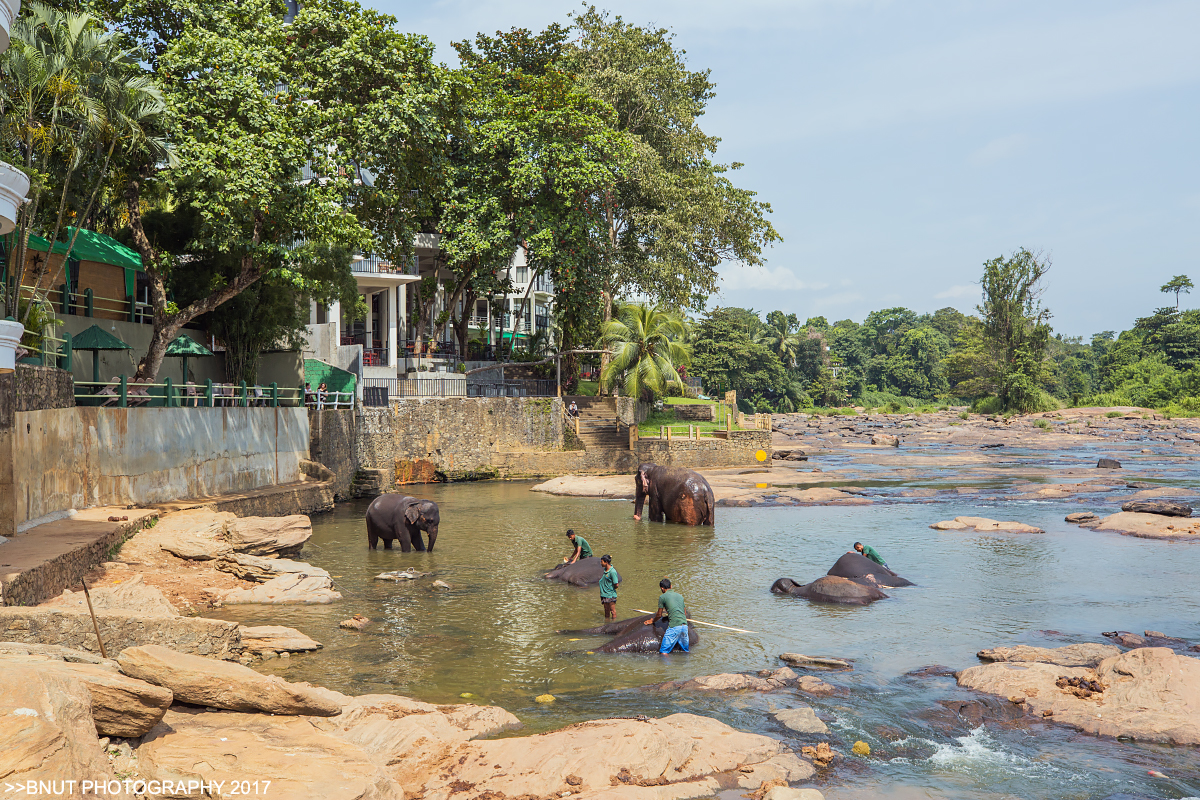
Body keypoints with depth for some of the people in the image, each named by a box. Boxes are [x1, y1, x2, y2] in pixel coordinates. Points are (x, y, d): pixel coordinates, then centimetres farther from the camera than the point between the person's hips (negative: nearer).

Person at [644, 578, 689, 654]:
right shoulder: (680, 596, 21)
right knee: (685, 651, 19)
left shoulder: (662, 597, 4)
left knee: (663, 652, -4)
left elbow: (659, 615, 10)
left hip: (674, 627, -6)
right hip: (685, 625, 6)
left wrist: (652, 621, 31)